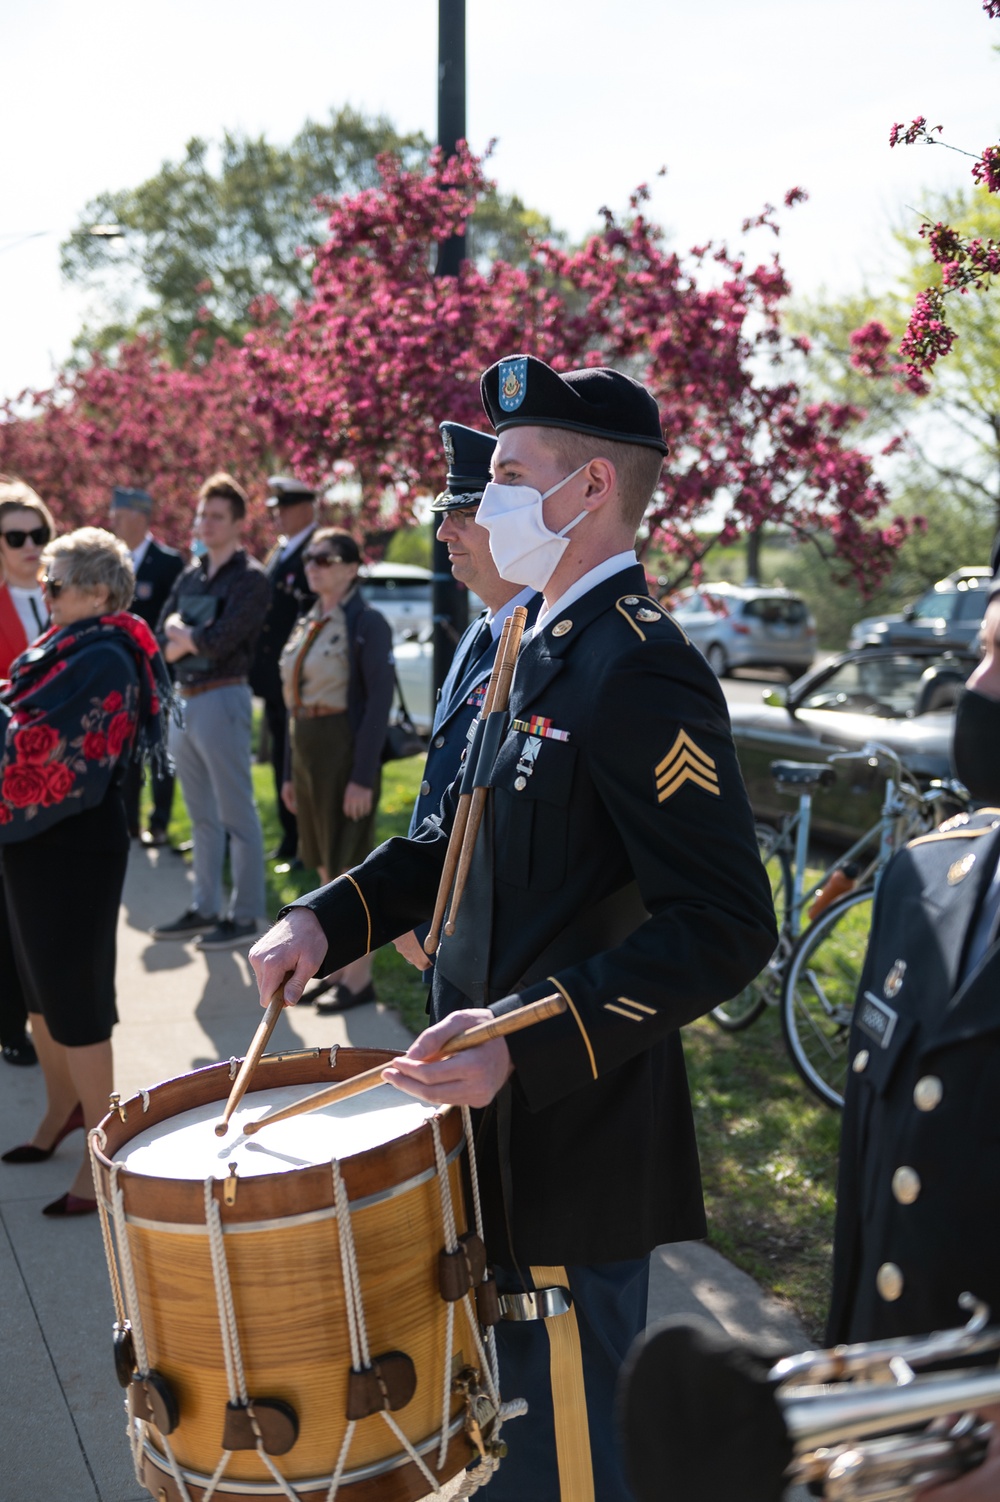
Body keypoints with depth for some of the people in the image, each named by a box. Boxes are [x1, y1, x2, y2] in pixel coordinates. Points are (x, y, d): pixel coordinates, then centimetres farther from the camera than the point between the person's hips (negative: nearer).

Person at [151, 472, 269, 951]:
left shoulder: (249, 578, -8)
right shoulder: (189, 576, 14)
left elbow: (219, 641, -19)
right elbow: (162, 640, 8)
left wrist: (184, 637, -2)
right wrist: (191, 635, -10)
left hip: (222, 698, -8)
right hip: (183, 698, 8)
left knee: (236, 813, -1)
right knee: (202, 815, 15)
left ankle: (245, 914, 6)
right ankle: (204, 908, 24)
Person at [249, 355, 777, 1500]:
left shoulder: (639, 673, -21)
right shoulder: (546, 649, 10)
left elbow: (726, 928, -26)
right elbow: (464, 832, 16)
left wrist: (524, 1039, -32)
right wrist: (332, 917, 2)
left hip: (574, 1158, -9)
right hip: (508, 1123, 9)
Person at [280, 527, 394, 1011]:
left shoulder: (367, 623, -11)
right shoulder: (309, 623, 13)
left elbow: (380, 702, -15)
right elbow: (297, 700, 16)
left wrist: (363, 777, -19)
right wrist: (292, 771, 14)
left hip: (347, 749, -8)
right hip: (308, 749, 8)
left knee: (350, 867, -1)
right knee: (326, 866, 14)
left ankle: (359, 978, 9)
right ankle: (339, 965, 25)